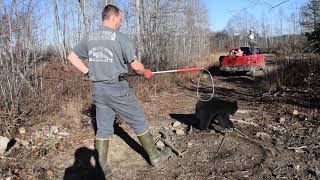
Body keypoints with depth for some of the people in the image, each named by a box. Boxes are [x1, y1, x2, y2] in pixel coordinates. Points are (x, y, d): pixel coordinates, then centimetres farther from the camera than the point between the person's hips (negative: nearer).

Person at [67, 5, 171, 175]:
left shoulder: (89, 37, 7)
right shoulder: (120, 37, -11)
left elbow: (72, 56, 15)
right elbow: (135, 66, -10)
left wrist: (87, 72, 13)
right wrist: (145, 72, 10)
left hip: (98, 89, 6)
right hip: (118, 89, -6)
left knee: (103, 128, 14)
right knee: (139, 122, 9)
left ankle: (102, 166, 21)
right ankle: (154, 156, 23)